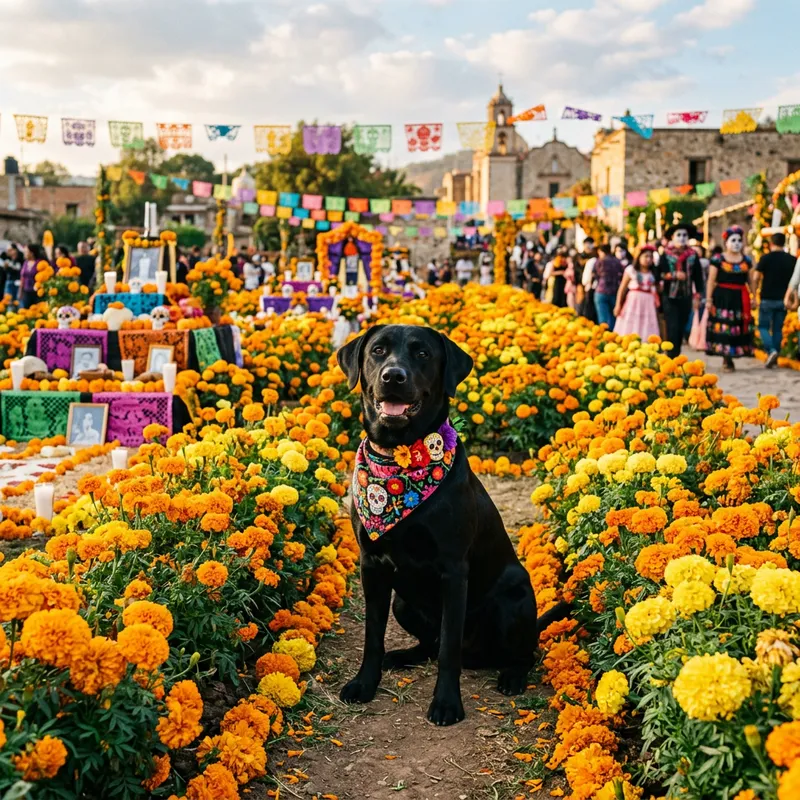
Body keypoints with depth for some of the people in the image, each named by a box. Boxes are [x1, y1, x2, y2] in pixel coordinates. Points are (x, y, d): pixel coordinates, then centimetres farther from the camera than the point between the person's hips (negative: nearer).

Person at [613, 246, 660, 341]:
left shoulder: (653, 273, 12)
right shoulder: (631, 270, 3)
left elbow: (656, 290, 13)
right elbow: (622, 288, 2)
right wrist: (618, 304, -3)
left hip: (648, 305, 3)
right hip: (633, 302, -3)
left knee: (646, 332, -2)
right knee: (628, 331, -5)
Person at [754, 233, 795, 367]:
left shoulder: (766, 258, -8)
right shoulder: (792, 260, 2)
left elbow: (756, 278, -10)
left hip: (767, 299, -3)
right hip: (783, 300, 3)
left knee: (763, 326, 6)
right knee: (778, 328, 12)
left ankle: (771, 351, -15)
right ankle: (775, 356, 15)